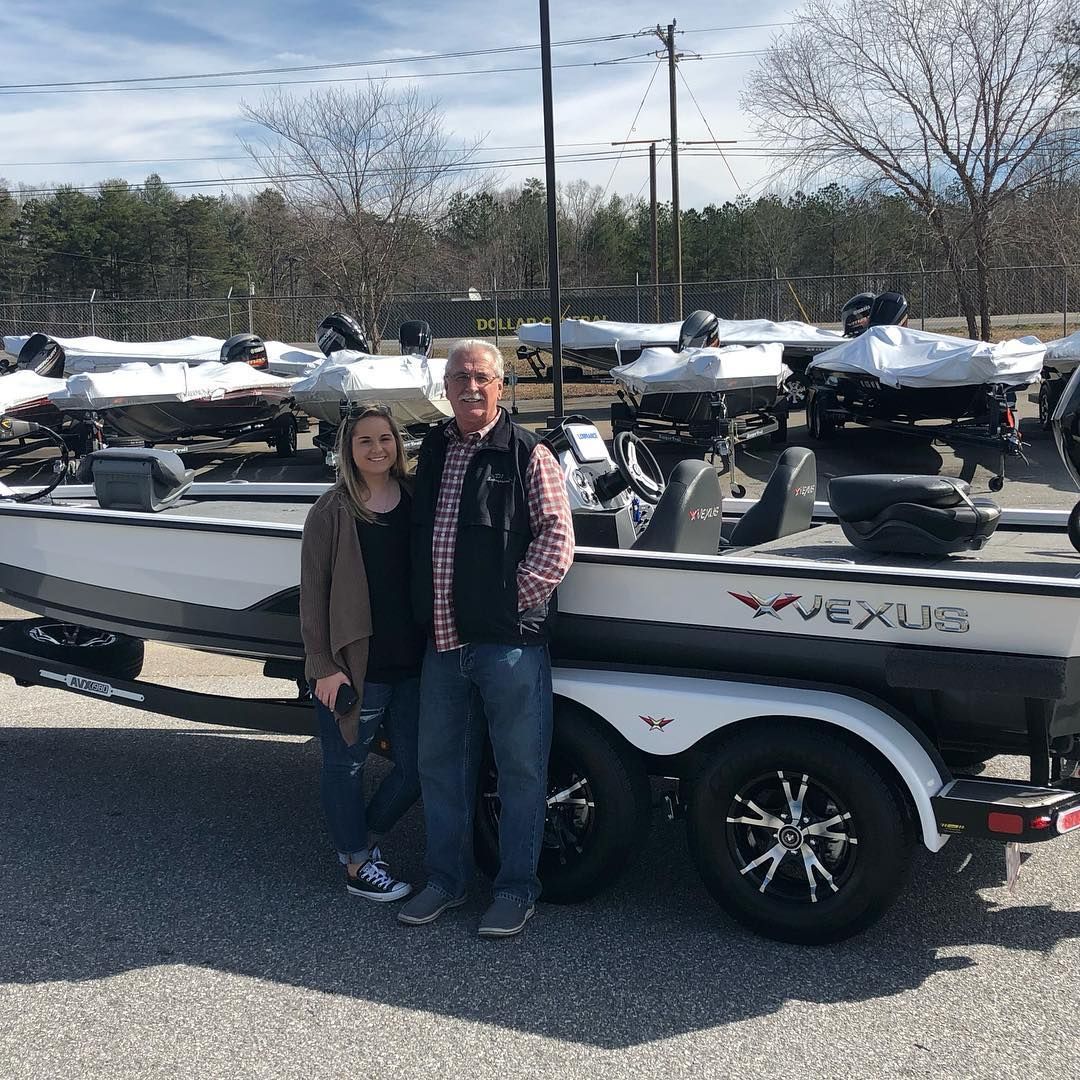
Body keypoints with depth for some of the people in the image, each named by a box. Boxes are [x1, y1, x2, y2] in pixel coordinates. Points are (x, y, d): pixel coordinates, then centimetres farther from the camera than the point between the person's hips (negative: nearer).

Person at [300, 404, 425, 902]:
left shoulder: (416, 501, 5)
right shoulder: (332, 512, -6)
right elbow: (314, 593, -6)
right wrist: (324, 666, -11)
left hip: (412, 665, 4)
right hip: (353, 668, -4)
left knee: (416, 767, 12)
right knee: (346, 767, 10)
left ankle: (360, 840, 35)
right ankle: (357, 865, 28)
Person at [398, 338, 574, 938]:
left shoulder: (527, 454, -5)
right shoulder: (432, 451, 12)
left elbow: (557, 538, -9)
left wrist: (514, 596, -11)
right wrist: (424, 612, 11)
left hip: (509, 641, -6)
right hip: (443, 642, 6)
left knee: (521, 770, 5)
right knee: (438, 764, 15)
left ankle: (516, 889, 20)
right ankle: (446, 879, 31)